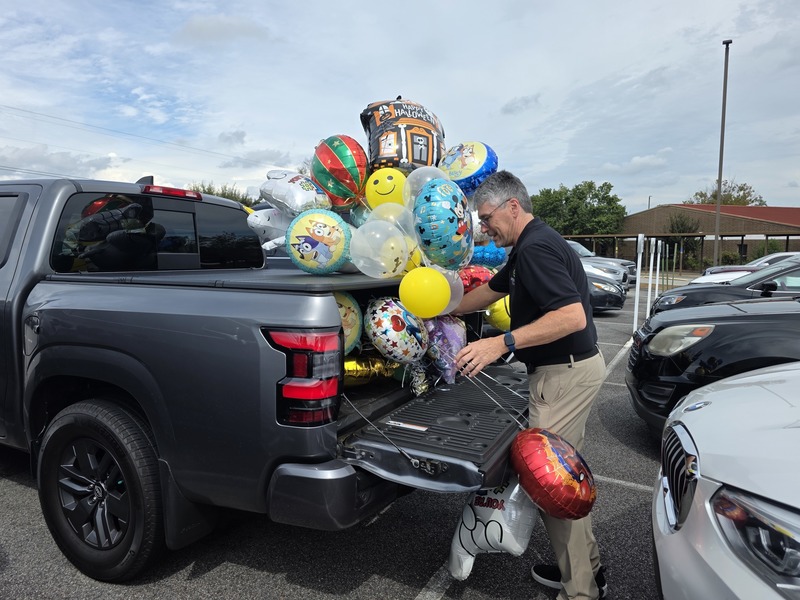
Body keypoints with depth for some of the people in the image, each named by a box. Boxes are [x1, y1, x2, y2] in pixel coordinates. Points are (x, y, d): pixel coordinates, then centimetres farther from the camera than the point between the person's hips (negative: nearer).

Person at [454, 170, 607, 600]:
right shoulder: (529, 246, 13)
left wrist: (501, 344, -32)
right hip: (572, 368, 11)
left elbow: (572, 316, -29)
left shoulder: (536, 248, -20)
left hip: (565, 374, -11)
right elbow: (492, 289, 25)